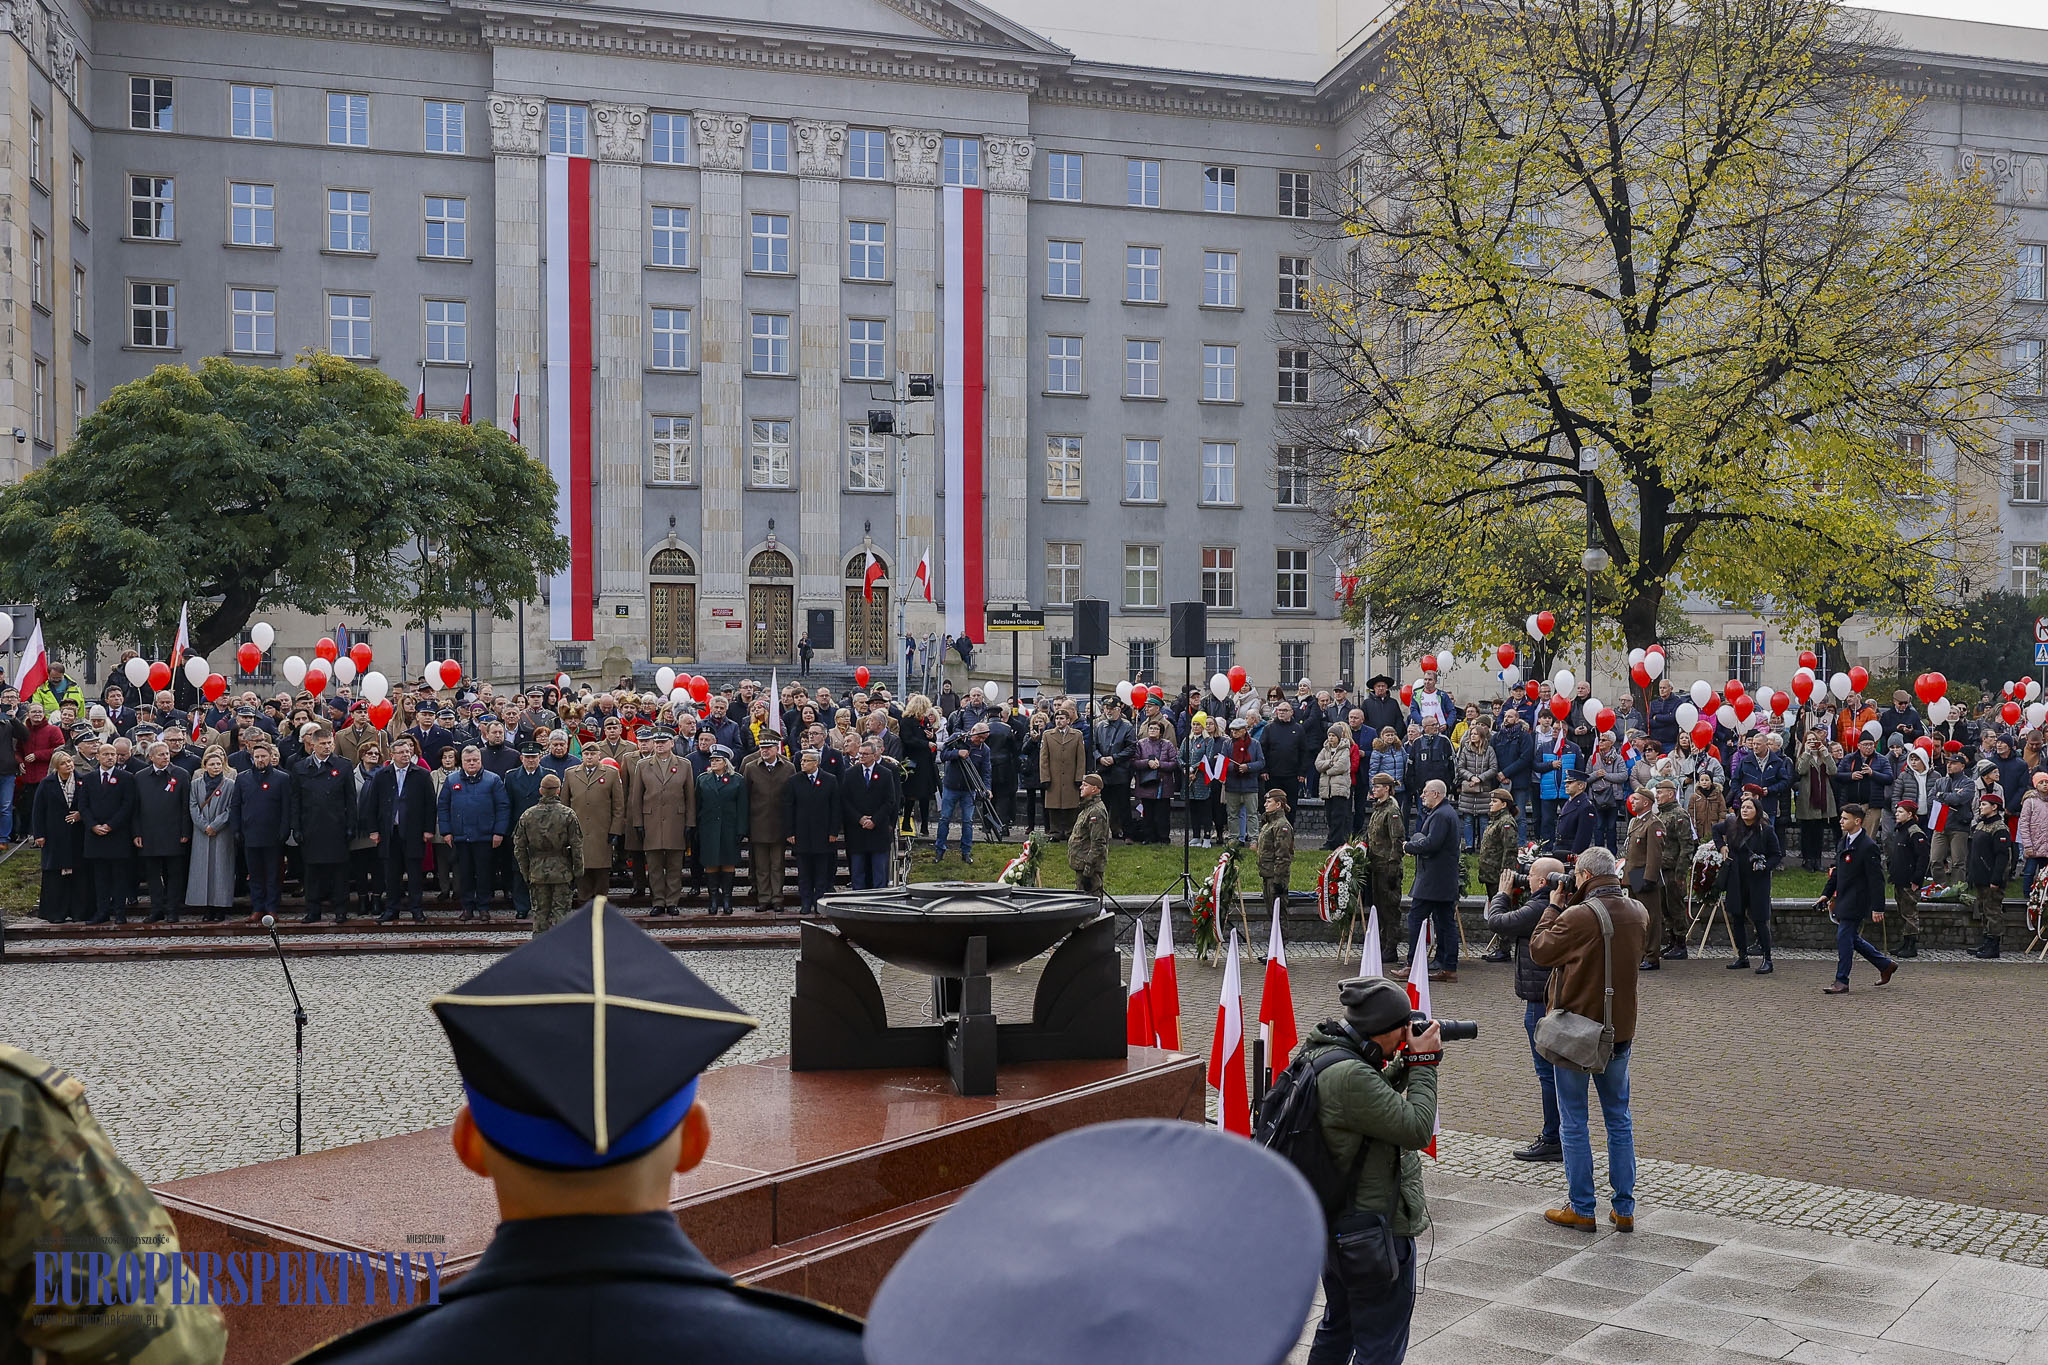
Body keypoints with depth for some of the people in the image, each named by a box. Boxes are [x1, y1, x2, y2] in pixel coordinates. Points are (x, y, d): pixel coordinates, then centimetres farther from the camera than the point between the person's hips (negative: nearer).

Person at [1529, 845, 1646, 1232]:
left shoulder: (1577, 917, -22)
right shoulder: (1639, 914, -1)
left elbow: (1539, 951, -9)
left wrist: (1554, 907, 1)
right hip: (1620, 1030, 6)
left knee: (1574, 1121, 6)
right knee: (1619, 1119, 15)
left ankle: (1582, 1210, 11)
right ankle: (1624, 1209, 18)